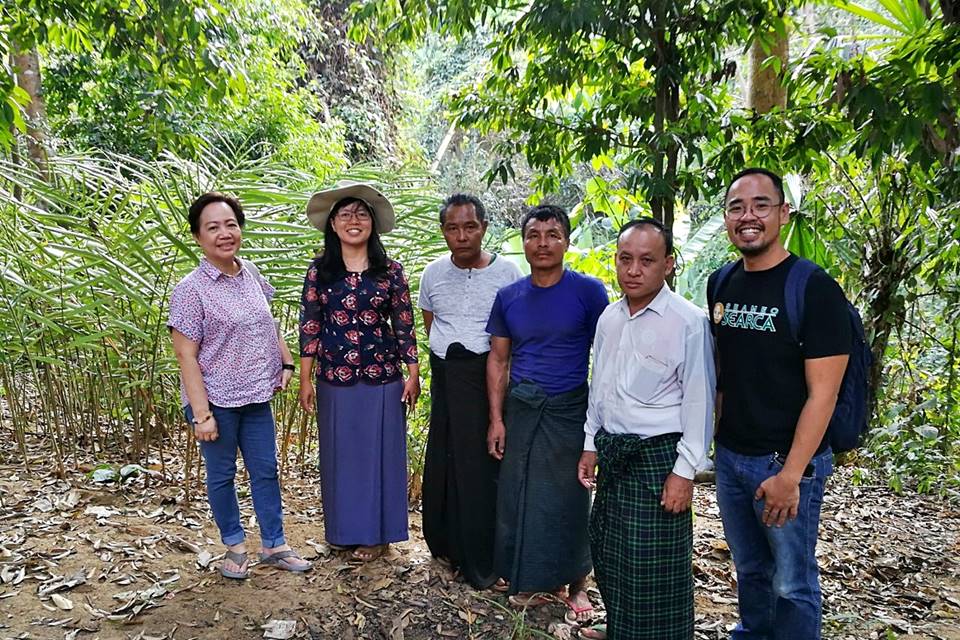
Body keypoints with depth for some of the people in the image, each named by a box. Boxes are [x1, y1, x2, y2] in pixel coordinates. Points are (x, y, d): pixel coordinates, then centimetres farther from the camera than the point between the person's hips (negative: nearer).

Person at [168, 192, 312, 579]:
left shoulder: (251, 274, 3)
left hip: (256, 396, 6)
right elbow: (186, 355, -15)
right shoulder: (191, 289, -15)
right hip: (216, 400, -5)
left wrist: (285, 362, 6)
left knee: (266, 471, 13)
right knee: (222, 475, 12)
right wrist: (201, 414, -19)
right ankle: (234, 546, 31)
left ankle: (274, 545, 28)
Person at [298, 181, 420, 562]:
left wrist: (413, 375, -1)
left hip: (382, 379, -1)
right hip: (334, 381, 1)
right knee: (340, 455, 12)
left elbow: (404, 326, 1)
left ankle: (376, 533, 24)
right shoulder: (319, 271, 0)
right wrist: (305, 380, -1)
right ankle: (343, 529, 30)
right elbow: (309, 328, 1)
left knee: (379, 453, 8)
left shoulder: (390, 271, -2)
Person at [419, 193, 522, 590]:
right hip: (444, 378, 4)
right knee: (442, 463, 9)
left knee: (484, 465, 0)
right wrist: (448, 359, 11)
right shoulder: (434, 273, 6)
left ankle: (481, 561, 14)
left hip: (489, 376, -3)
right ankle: (446, 543, 28)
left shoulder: (506, 272, -5)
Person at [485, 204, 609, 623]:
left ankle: (576, 585, 28)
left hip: (571, 408, -3)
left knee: (569, 498, 7)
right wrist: (496, 418, 3)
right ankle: (534, 580, 30)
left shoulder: (589, 291, -6)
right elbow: (498, 360, 8)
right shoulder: (508, 297, 4)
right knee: (519, 495, 10)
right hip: (521, 407, 3)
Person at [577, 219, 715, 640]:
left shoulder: (688, 322, -16)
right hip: (612, 453, 7)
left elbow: (699, 401, -14)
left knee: (653, 566, 2)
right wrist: (591, 444, 15)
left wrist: (684, 470, -14)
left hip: (657, 457, -7)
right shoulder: (609, 318, 6)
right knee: (608, 549, 19)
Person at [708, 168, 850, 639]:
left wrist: (790, 475, -19)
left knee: (791, 582, 8)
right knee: (749, 568, 21)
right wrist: (719, 437, 10)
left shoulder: (814, 289, -14)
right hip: (730, 455, 6)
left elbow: (822, 393, -16)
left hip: (786, 462, -5)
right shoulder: (721, 285, 4)